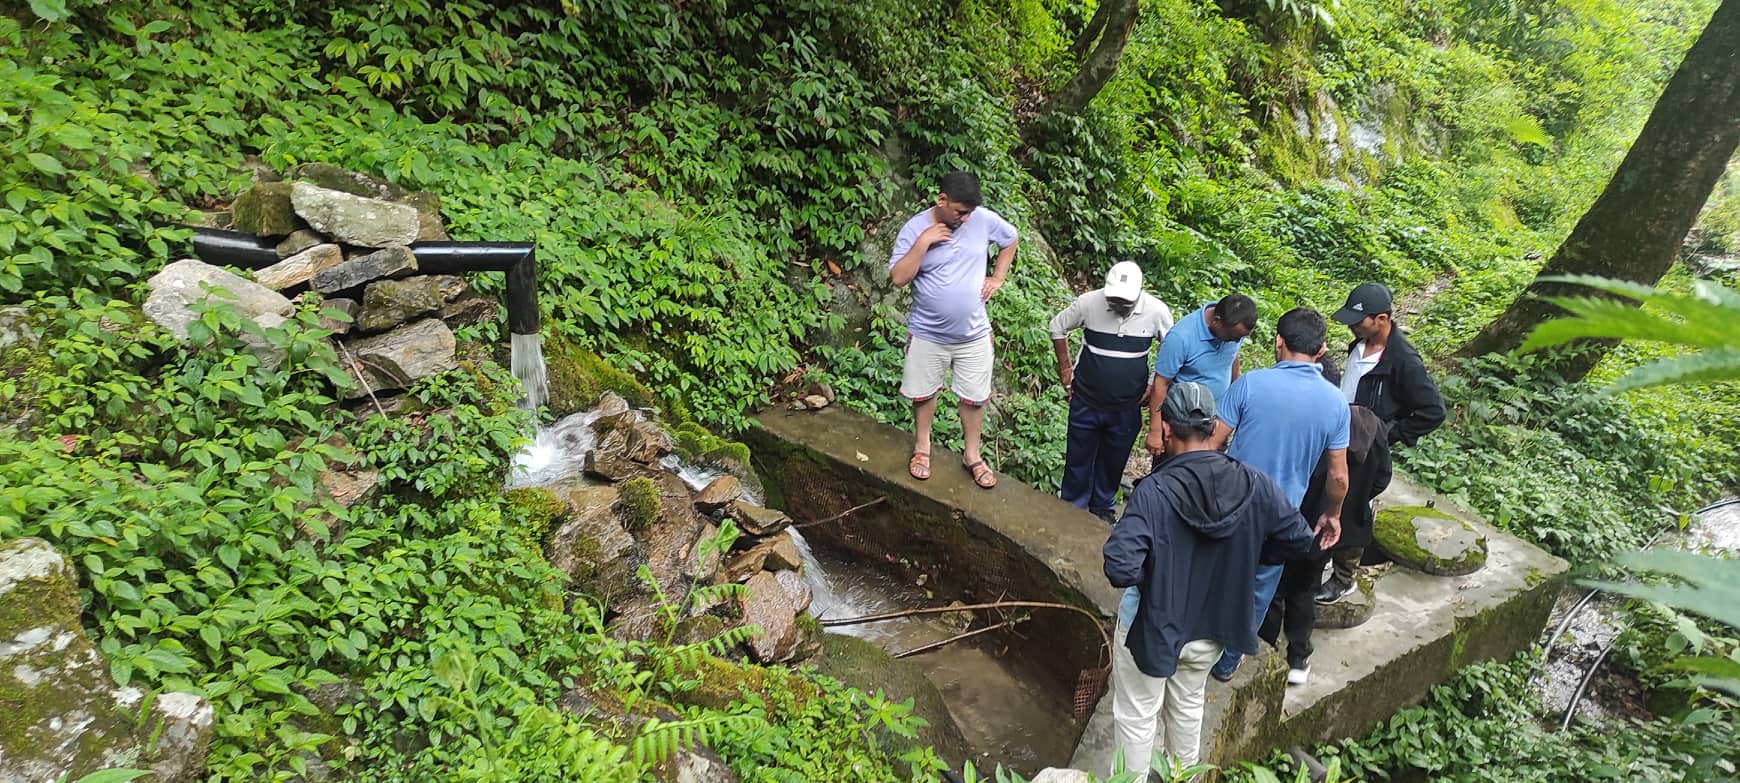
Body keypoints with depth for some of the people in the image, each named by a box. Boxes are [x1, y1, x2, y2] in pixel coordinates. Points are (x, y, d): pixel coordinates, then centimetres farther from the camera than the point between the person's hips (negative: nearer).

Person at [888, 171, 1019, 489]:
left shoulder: (984, 219, -9)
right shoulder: (915, 228, -14)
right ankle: (922, 446, 39)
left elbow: (1010, 240, 12)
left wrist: (997, 278, 4)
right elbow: (899, 278, -20)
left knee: (974, 397, 12)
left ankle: (972, 454, 31)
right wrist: (923, 243, -28)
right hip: (927, 333, -1)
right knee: (923, 392, 15)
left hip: (974, 333, 2)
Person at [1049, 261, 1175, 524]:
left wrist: (1155, 384, -1)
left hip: (1126, 407, 1)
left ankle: (1103, 507, 41)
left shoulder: (1157, 311, -16)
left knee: (1113, 461, 18)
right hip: (1086, 401, 0)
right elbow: (1058, 326, 0)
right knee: (1078, 458, 13)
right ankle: (1071, 507, 34)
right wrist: (1065, 369, 0)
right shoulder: (1089, 302, -18)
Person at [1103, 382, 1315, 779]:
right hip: (1212, 627, 5)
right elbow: (1300, 540, -4)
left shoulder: (1154, 491, -30)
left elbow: (1119, 568, -37)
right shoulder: (1254, 485, -16)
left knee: (1137, 718, 18)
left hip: (1152, 625, -5)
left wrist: (1149, 573, -14)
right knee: (1188, 705, 31)